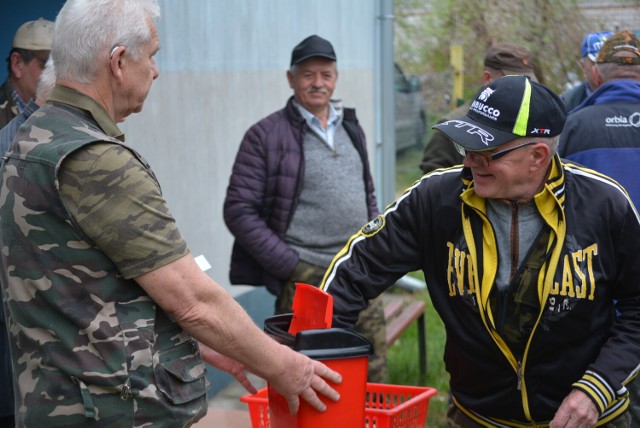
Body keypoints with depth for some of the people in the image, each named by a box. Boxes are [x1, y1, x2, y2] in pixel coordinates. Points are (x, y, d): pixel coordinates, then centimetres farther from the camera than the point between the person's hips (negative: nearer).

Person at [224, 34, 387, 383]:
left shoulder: (351, 128, 15)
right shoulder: (266, 135, -5)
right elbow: (239, 211, -9)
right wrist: (291, 266, -13)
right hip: (305, 280, -6)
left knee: (373, 376, 10)